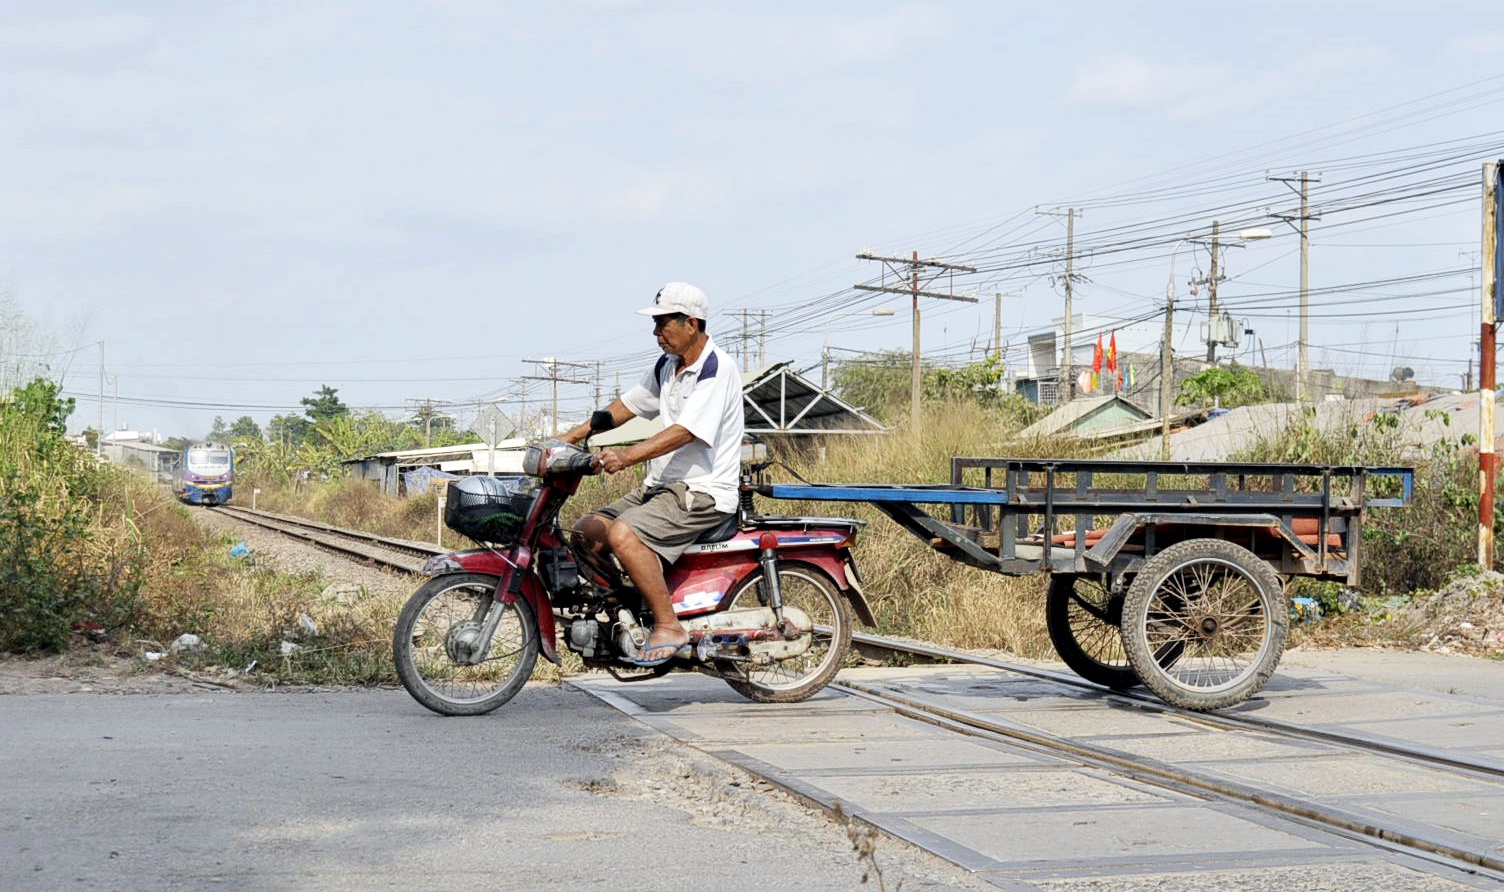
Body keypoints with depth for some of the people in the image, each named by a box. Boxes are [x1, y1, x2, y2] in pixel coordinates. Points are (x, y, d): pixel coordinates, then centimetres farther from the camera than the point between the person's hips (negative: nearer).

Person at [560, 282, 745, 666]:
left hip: (704, 493, -10)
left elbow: (685, 432, -27)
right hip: (661, 486, 10)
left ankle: (668, 626, -24)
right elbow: (626, 405, 17)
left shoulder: (716, 369, -15)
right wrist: (571, 438, 7)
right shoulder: (667, 366, 14)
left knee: (622, 533, -29)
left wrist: (627, 456, -38)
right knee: (586, 530, -1)